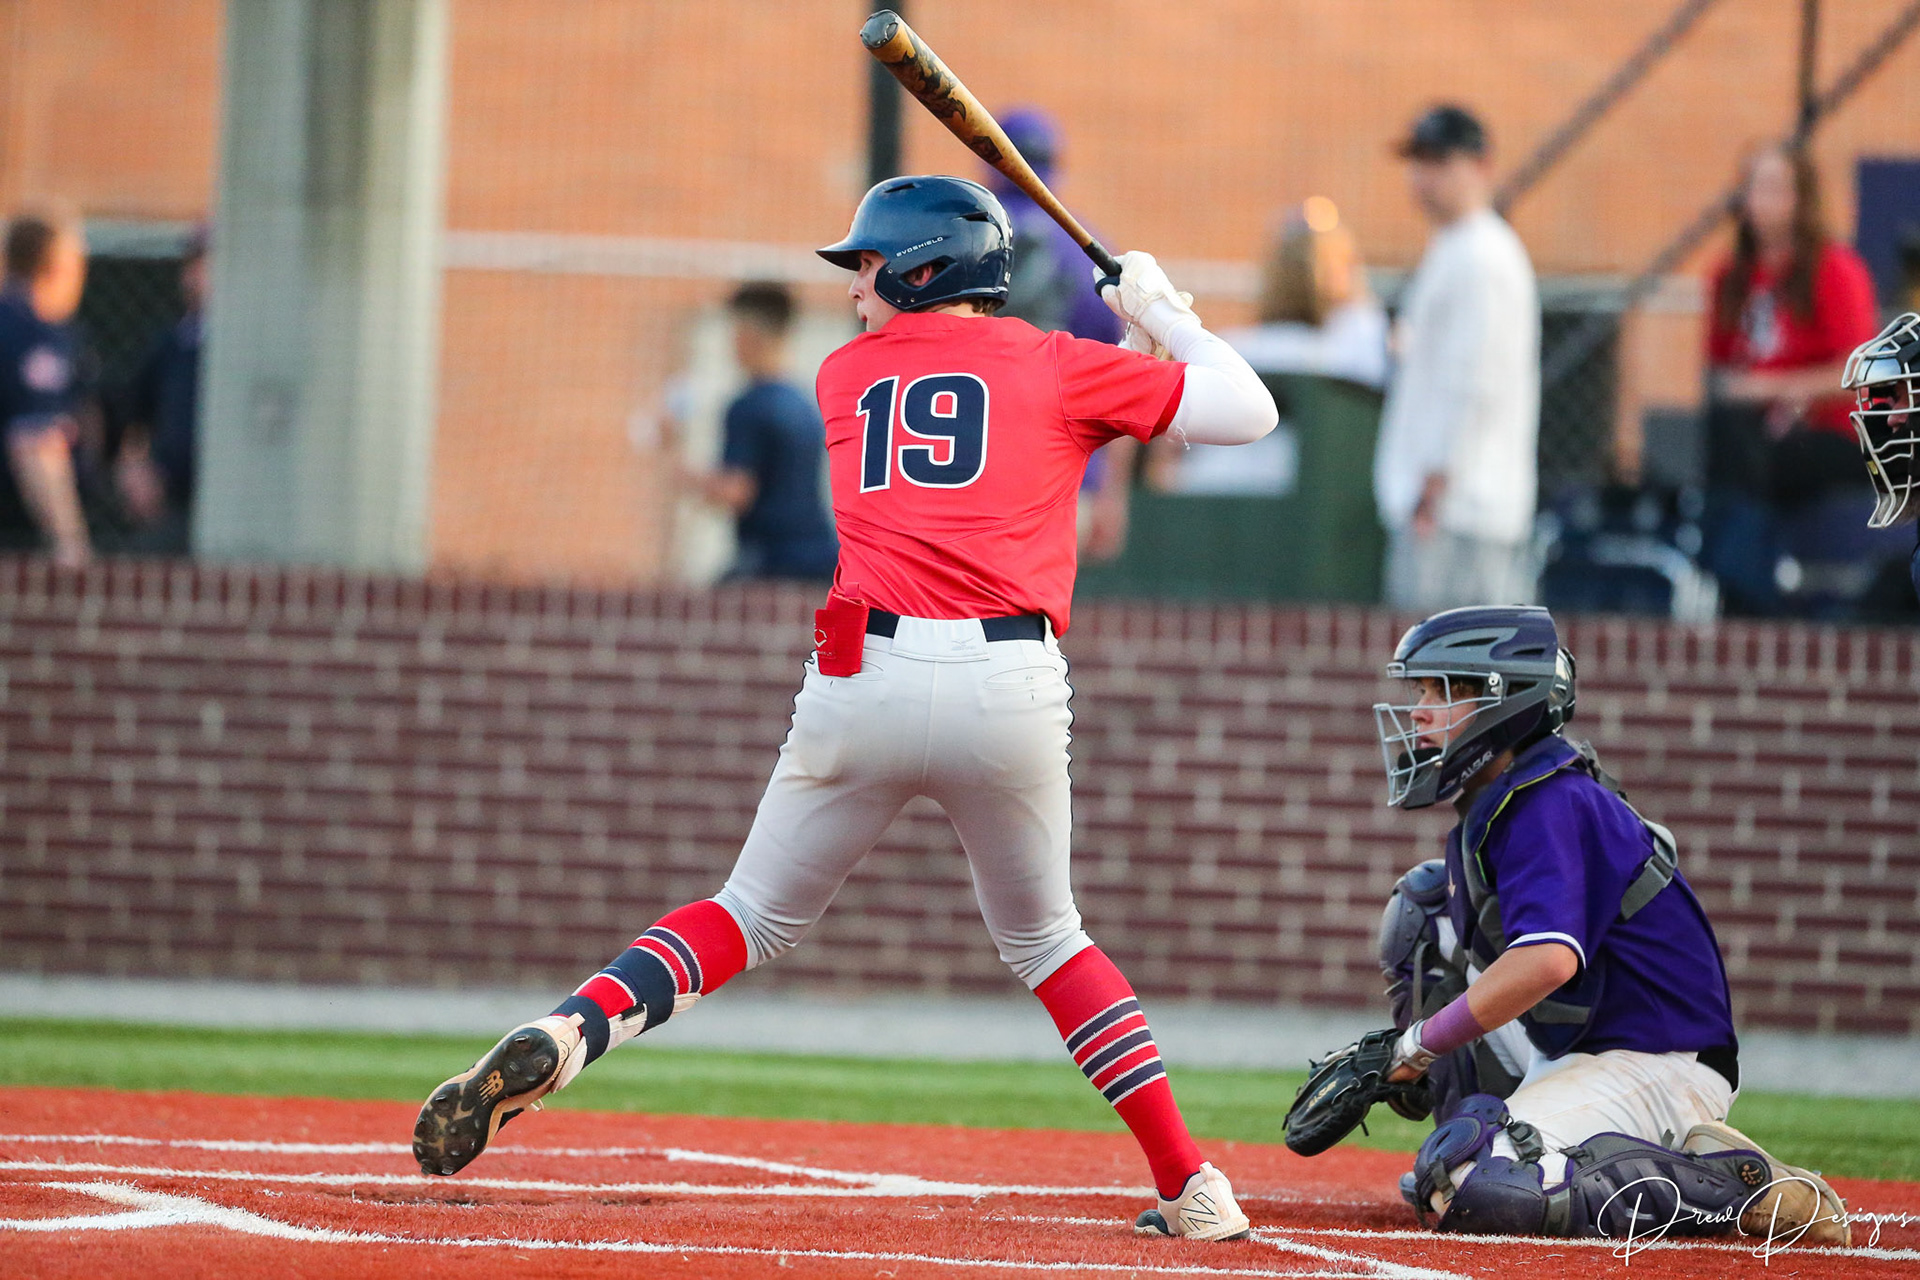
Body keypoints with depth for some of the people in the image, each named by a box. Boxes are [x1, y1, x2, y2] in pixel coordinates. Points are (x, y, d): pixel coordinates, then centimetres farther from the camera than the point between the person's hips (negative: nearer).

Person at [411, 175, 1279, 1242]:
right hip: (1010, 691, 0)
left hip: (863, 677, 0)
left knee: (758, 917, 11)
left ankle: (571, 1030, -15)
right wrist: (1163, 314, 26)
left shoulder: (846, 375, 18)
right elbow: (1246, 412, 9)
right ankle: (1188, 1184, 13)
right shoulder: (1056, 369, 11)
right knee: (1043, 935, 19)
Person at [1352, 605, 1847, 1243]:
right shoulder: (1490, 807, 14)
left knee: (1464, 1189, -29)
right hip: (1574, 1052, 11)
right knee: (1423, 902, 16)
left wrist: (1429, 1037, -21)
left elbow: (1548, 960, -32)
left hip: (1656, 1068, -11)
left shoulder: (1549, 808, -19)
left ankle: (1729, 1185, -22)